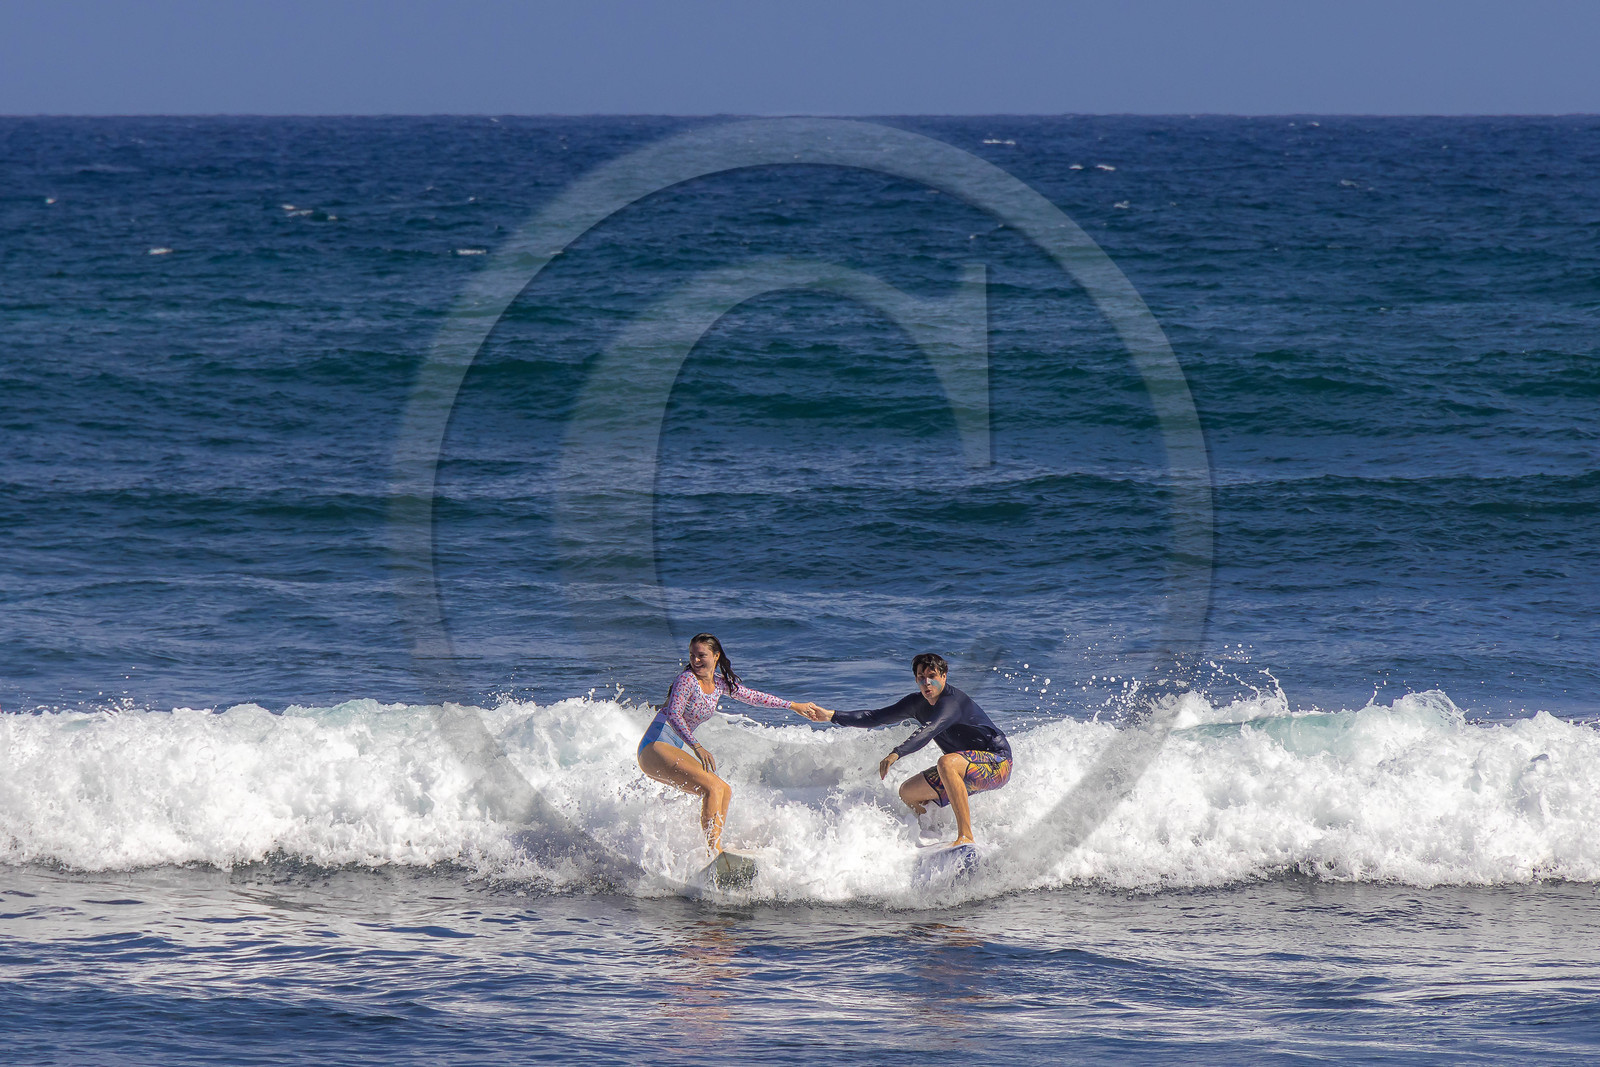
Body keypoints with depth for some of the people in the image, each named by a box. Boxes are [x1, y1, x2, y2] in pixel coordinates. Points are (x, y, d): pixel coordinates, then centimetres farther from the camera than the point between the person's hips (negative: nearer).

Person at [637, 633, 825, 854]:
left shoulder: (720, 683, 10)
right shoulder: (688, 680, -13)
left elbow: (753, 697, 22)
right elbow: (673, 714, -24)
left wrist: (795, 706, 27)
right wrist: (697, 747, -36)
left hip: (677, 749, 9)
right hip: (656, 747, -9)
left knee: (724, 792, 5)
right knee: (713, 787, -22)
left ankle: (708, 851, 0)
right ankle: (715, 852, -26)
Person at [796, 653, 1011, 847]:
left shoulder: (953, 701, -23)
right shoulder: (919, 703, 3)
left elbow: (929, 731, -39)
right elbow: (878, 717, 7)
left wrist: (896, 754, -53)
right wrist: (833, 716, -1)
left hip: (997, 763, -9)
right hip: (966, 771, 9)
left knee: (947, 763, -38)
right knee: (908, 792, 7)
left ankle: (965, 838, -43)